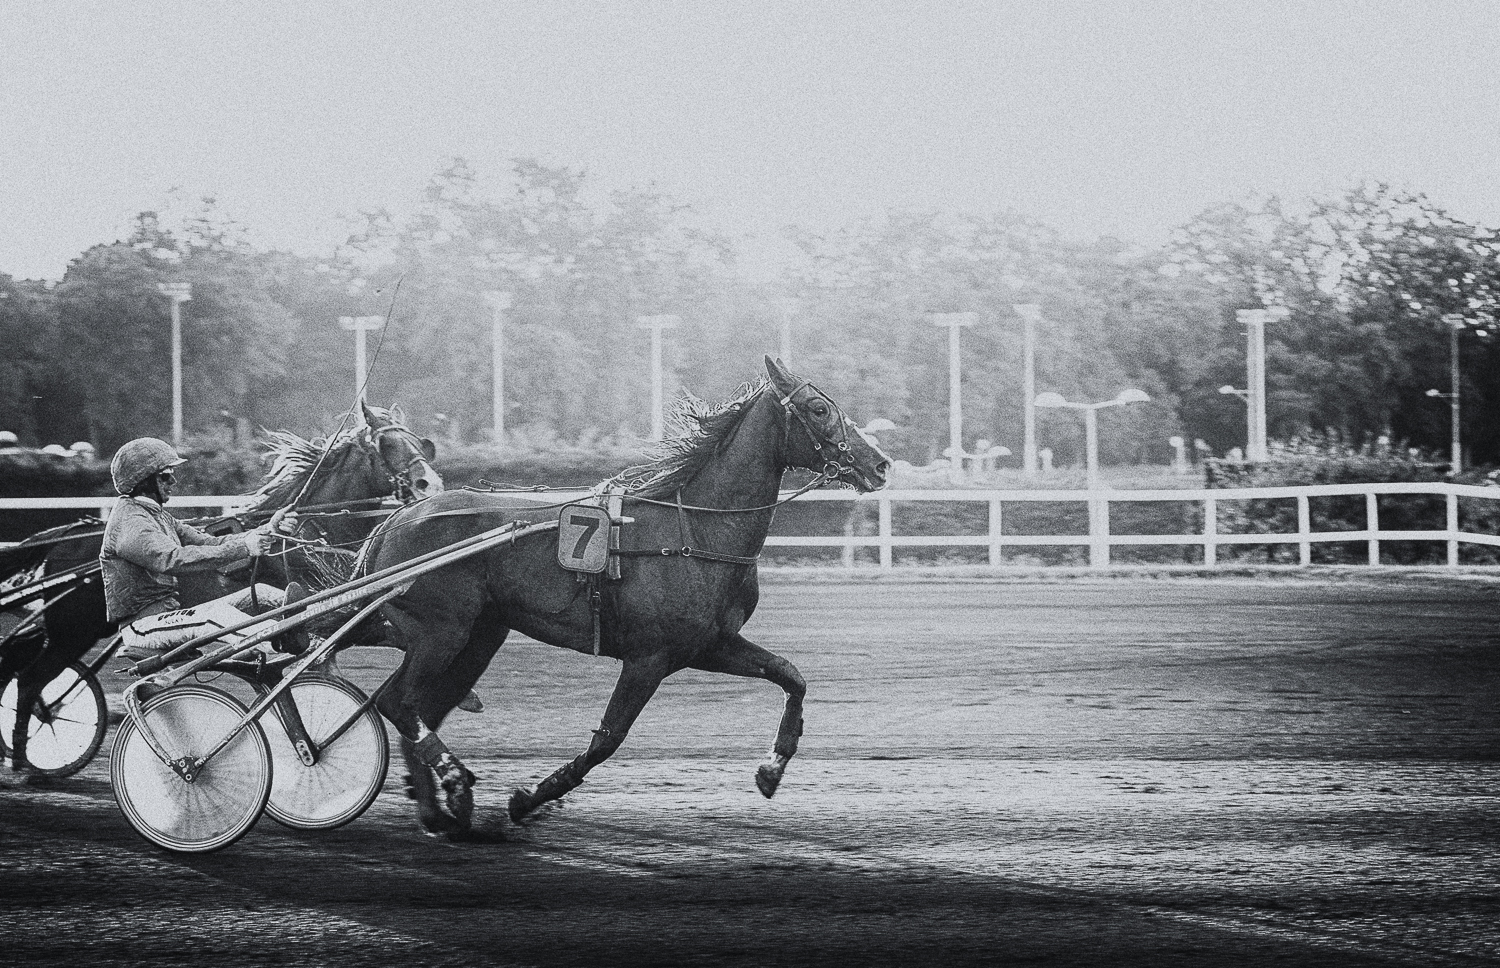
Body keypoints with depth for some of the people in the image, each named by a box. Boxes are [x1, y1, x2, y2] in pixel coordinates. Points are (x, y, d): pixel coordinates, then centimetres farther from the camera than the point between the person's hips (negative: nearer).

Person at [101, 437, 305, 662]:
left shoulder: (157, 516, 18)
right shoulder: (129, 522, -15)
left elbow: (209, 543, 10)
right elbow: (175, 559, -31)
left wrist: (269, 530, -3)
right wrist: (243, 548, -35)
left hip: (170, 615, 10)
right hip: (142, 626, -10)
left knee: (258, 593, -3)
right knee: (216, 611, -36)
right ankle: (281, 640, -55)